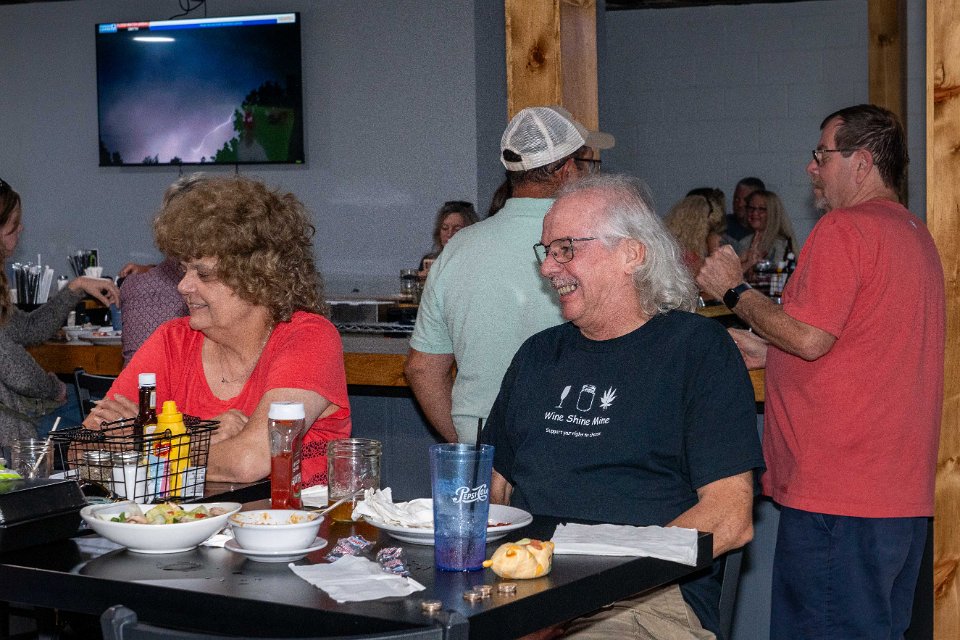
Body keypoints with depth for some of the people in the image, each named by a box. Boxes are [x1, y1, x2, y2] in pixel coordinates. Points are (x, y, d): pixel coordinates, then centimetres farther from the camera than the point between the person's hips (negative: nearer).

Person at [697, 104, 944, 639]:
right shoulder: (915, 233, 19)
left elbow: (810, 337, -19)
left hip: (837, 495, -10)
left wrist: (735, 290, -5)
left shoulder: (844, 228, -13)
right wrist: (767, 353, 20)